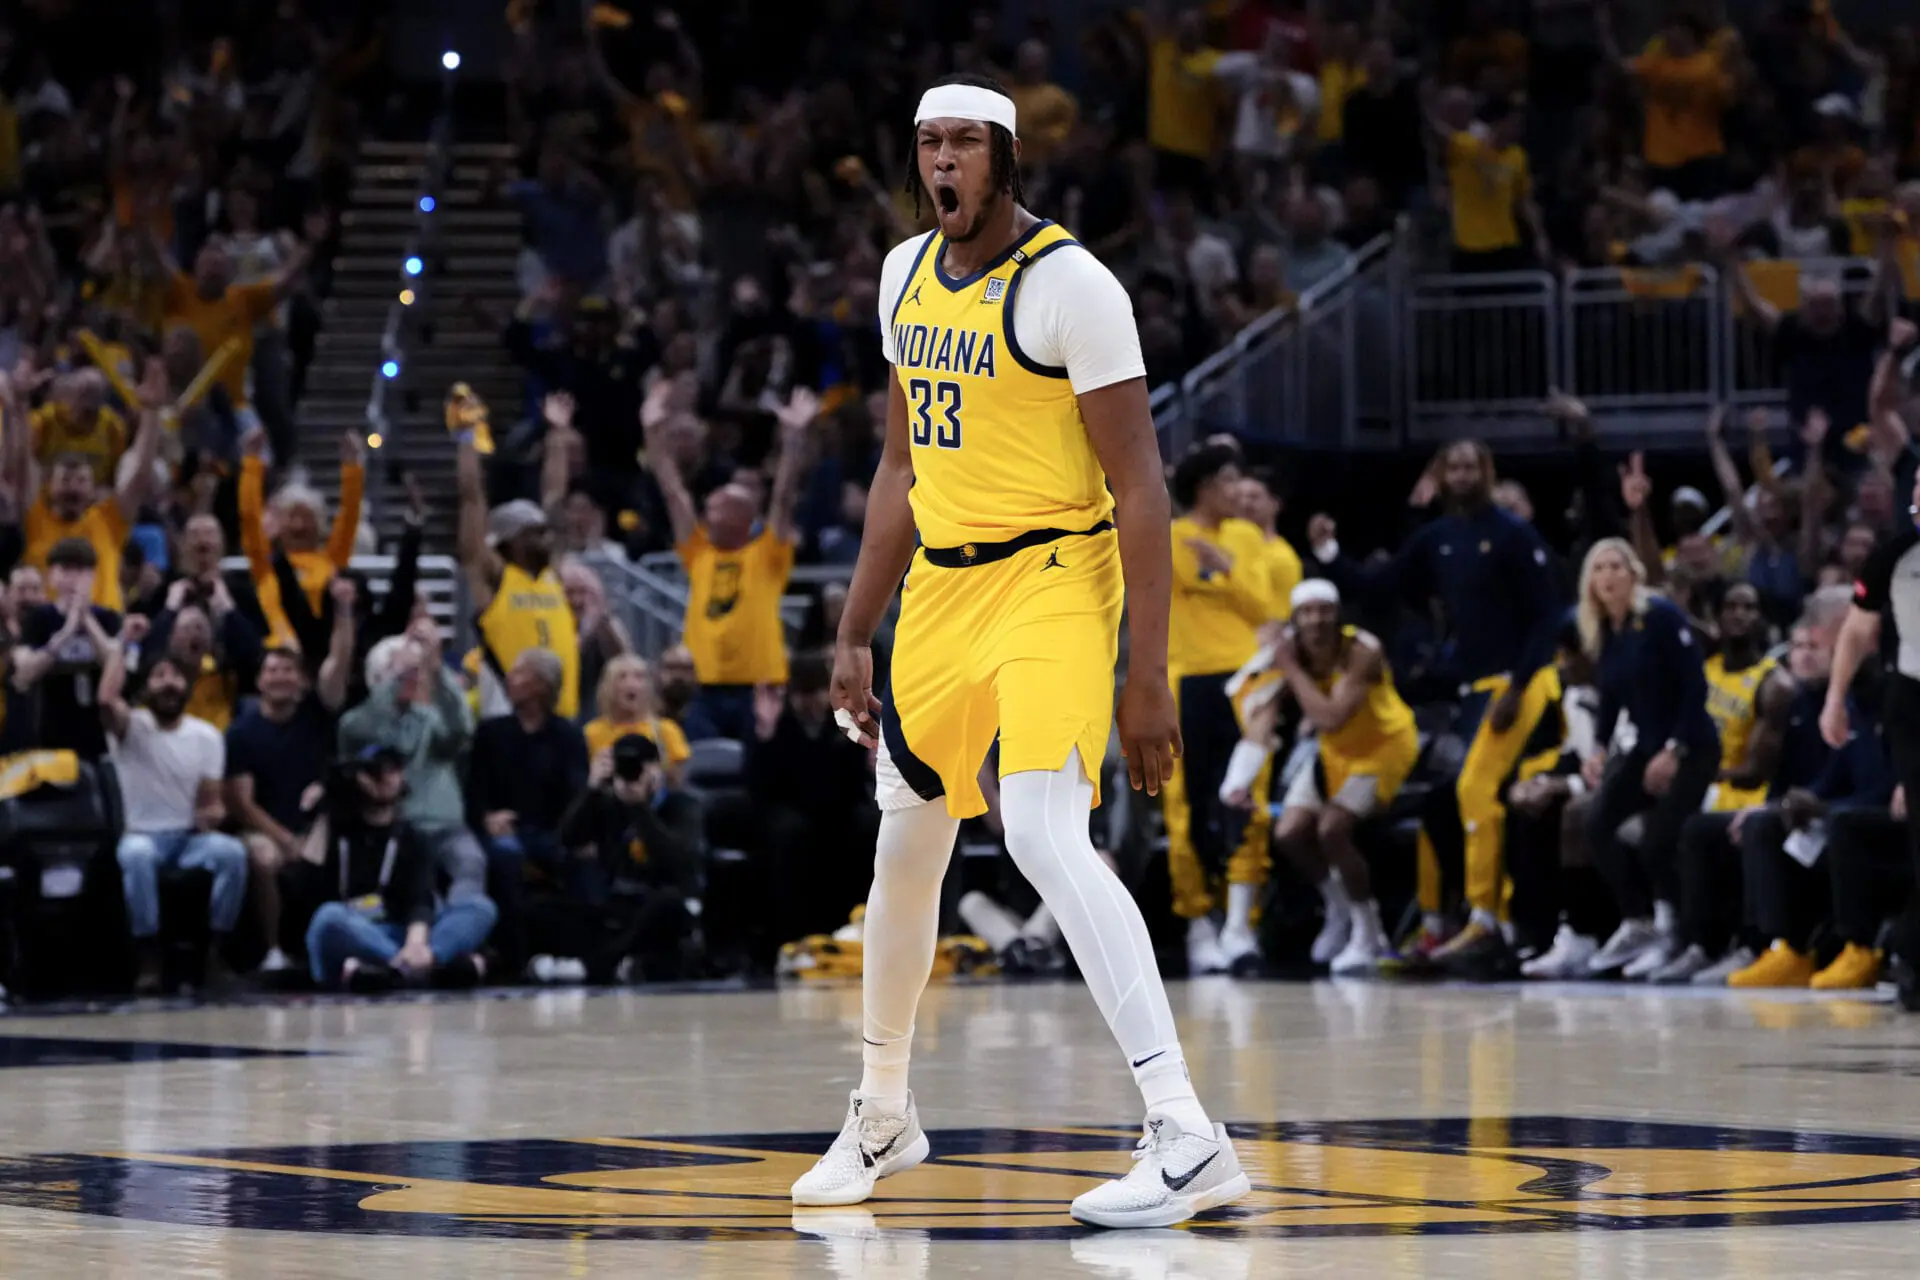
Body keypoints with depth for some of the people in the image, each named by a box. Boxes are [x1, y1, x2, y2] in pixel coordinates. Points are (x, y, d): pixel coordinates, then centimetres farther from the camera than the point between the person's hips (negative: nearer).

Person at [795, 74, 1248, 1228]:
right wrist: (854, 638, 18)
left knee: (1046, 837, -24)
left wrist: (1148, 676, -20)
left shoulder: (1070, 284, -14)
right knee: (907, 847, 16)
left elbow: (1141, 489, -16)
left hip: (1051, 581, -8)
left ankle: (1190, 1141, -27)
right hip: (940, 583, 8)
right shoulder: (907, 275, 9)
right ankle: (884, 1115, 37)